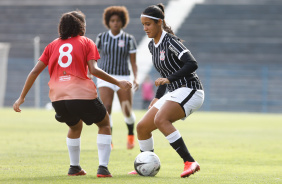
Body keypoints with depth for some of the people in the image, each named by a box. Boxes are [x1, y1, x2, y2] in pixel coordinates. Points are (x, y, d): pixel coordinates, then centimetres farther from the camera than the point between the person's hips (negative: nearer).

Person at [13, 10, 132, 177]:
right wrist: (118, 83, 1)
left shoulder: (53, 45, 18)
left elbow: (35, 71, 14)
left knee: (75, 126, 33)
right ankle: (103, 168, 3)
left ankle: (74, 167, 28)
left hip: (58, 99, 4)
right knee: (104, 124, 18)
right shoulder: (86, 43, 7)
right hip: (83, 95, -4)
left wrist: (22, 97, 19)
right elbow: (94, 70, -6)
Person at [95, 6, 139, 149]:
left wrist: (136, 78, -14)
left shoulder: (129, 39, 1)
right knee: (106, 108, -19)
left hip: (123, 78, 0)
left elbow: (133, 62, 0)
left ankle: (131, 134, 31)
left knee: (127, 112, -1)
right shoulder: (101, 37, 4)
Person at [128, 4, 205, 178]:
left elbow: (192, 64, -25)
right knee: (142, 127, 4)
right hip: (175, 94, 9)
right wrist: (158, 98, 21)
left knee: (160, 119, -31)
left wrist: (169, 78, -32)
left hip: (190, 90, -9)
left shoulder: (170, 41, -14)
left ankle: (190, 162, -32)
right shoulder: (152, 45, 13)